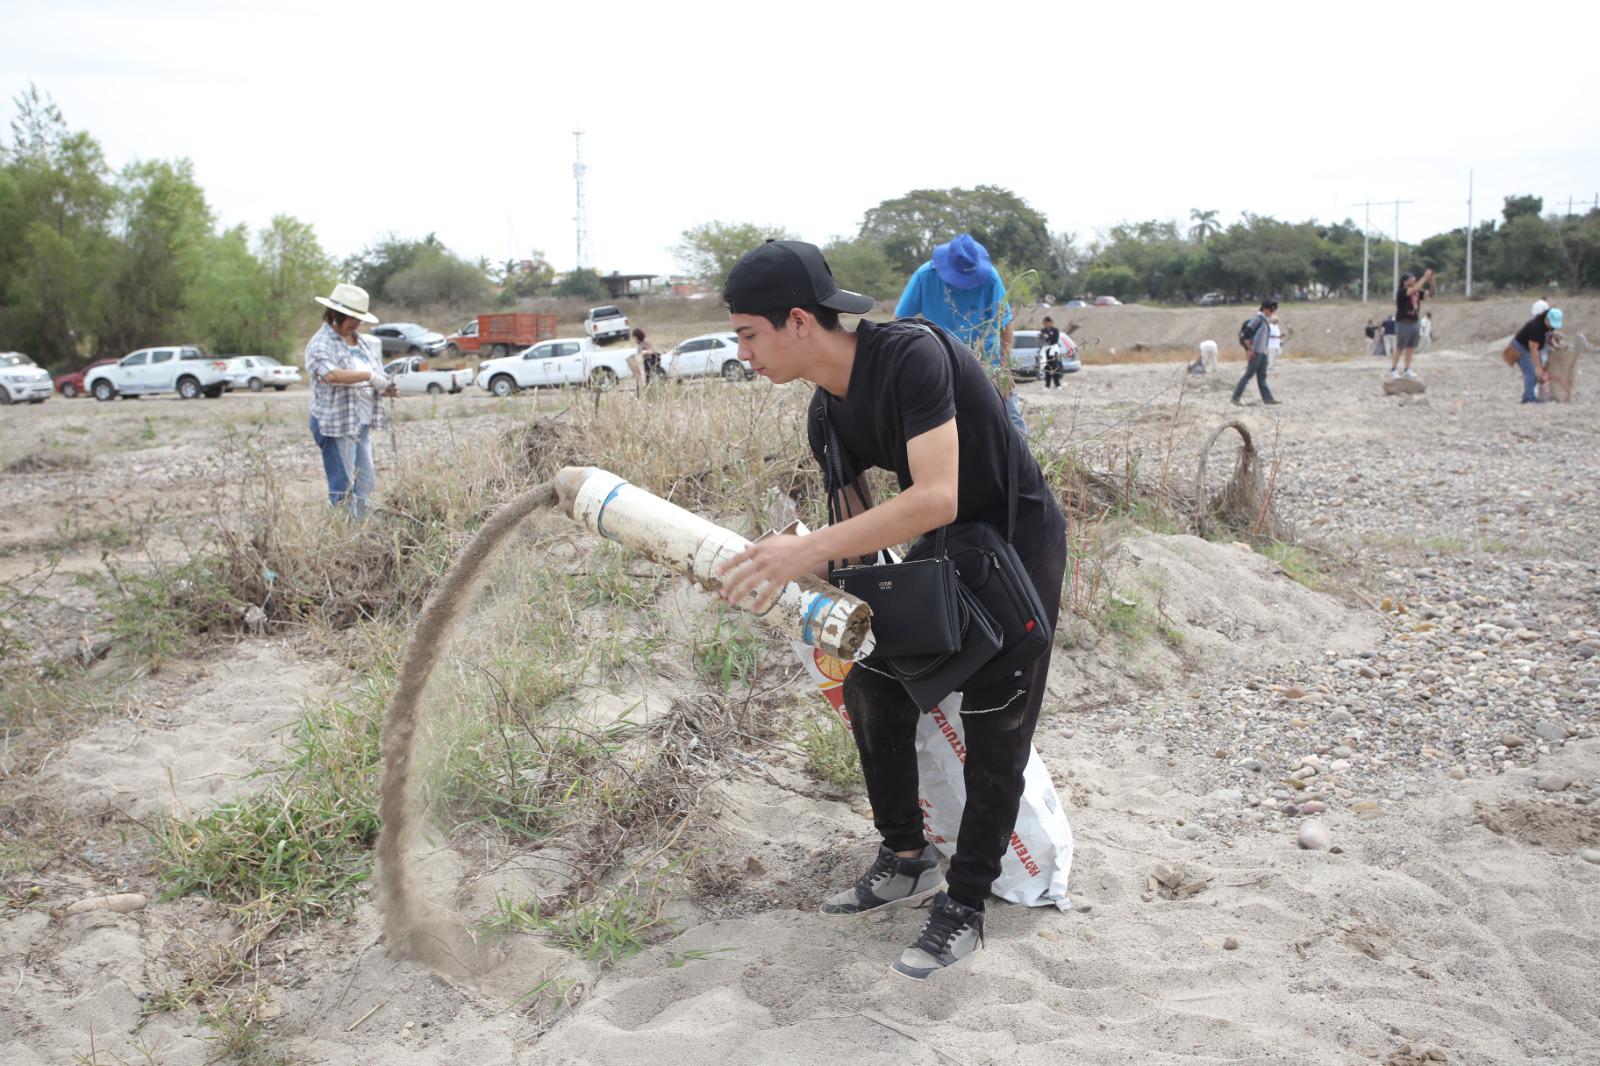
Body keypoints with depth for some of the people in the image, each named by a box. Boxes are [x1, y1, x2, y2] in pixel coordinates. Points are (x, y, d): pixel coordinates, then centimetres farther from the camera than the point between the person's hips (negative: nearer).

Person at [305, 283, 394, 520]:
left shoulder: (365, 343, 15)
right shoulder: (321, 343, -9)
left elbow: (374, 383, 22)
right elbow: (331, 375, -28)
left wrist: (386, 389, 0)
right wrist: (369, 376, -27)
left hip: (362, 422, 8)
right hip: (336, 423, -8)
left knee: (366, 483, 9)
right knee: (343, 487, -6)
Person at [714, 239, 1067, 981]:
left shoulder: (910, 355, -31)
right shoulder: (826, 415, -5)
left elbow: (936, 498, -41)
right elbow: (860, 528, 3)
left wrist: (811, 550, -45)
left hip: (1019, 543, -8)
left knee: (994, 729, -2)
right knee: (872, 689, 9)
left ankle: (963, 910, 12)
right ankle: (906, 862, 26)